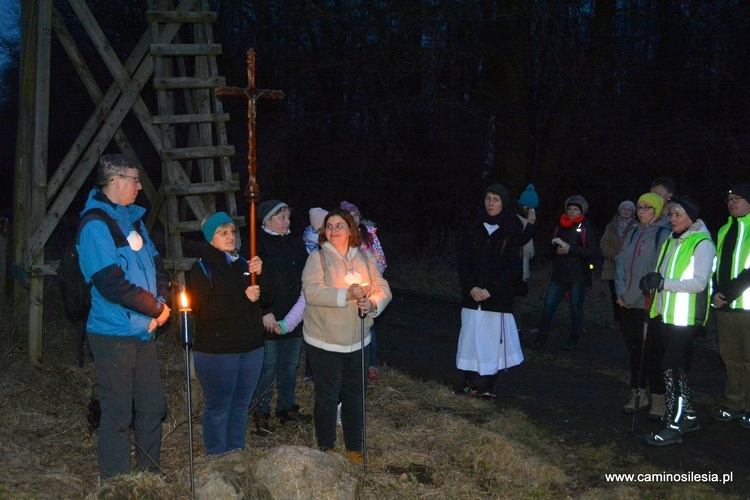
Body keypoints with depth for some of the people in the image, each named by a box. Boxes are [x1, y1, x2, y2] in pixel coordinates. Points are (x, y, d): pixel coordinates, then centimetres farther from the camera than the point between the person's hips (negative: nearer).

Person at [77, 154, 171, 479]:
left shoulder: (133, 218, 12)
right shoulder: (96, 224, -15)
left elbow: (155, 264, 15)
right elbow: (111, 284, -23)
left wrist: (162, 301, -4)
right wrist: (156, 308, -14)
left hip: (143, 331, 8)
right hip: (114, 335, -8)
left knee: (153, 407, 15)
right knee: (118, 415, 1)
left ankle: (149, 473, 30)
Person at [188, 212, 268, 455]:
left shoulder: (243, 263, 12)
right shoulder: (202, 268, -7)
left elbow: (266, 298, 9)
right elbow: (203, 309, -20)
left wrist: (259, 275, -10)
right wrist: (243, 298, -19)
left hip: (251, 348, 6)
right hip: (217, 351, -6)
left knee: (241, 406, 14)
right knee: (218, 408, 0)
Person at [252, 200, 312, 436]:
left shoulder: (297, 245, 10)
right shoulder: (258, 246, -9)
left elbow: (306, 280, 14)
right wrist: (265, 312, -18)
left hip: (294, 319, 6)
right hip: (269, 320, -6)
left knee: (290, 366, 15)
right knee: (267, 368, 2)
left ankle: (287, 408, 28)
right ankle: (261, 414, 13)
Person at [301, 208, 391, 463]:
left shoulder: (365, 258, 5)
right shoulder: (317, 258, -7)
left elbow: (383, 289, 0)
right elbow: (312, 292, -22)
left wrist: (372, 303, -22)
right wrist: (347, 295, -29)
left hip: (356, 341, 4)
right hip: (324, 341, -4)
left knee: (355, 394, 13)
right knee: (327, 395, 6)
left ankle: (354, 447, 28)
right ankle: (326, 447, 23)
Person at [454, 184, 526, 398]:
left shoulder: (512, 232, -1)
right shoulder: (474, 230, 7)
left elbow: (514, 268, -6)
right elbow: (463, 262, 4)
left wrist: (491, 290, -13)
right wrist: (471, 287, -11)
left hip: (498, 297, -3)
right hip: (473, 295, 3)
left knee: (492, 338, -1)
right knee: (471, 337, 2)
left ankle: (488, 385, 6)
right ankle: (471, 383, 9)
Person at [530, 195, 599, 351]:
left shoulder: (586, 229, -4)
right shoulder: (559, 226, 10)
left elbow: (594, 252, -12)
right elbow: (551, 248, 18)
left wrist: (570, 250, -18)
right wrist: (556, 249, -6)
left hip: (579, 275, -4)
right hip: (559, 274, 4)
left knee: (576, 307, 6)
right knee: (549, 304, -2)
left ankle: (573, 338, 20)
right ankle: (541, 338, 3)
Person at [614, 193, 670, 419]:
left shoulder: (664, 234, -8)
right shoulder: (633, 232, 12)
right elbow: (621, 264, 11)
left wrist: (632, 297, -13)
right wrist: (621, 293, -1)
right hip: (627, 305, 6)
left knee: (653, 353, -2)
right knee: (634, 351, 11)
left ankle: (658, 400, 6)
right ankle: (637, 395, 21)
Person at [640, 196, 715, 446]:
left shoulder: (702, 244, -10)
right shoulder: (670, 241, 15)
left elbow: (699, 283, -18)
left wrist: (664, 282, -25)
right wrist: (651, 282, -1)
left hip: (685, 318, -8)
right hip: (664, 314, 8)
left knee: (671, 368, -10)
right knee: (676, 367, 14)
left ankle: (673, 426, -5)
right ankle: (688, 416, 27)